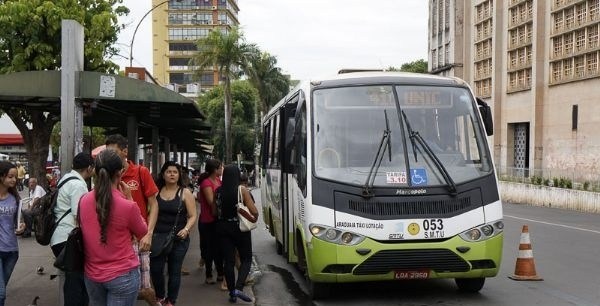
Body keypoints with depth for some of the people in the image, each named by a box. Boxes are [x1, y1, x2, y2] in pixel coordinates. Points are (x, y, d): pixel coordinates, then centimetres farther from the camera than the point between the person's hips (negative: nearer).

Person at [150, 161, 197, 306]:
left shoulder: (185, 193, -2)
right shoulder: (156, 191, 3)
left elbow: (192, 216, -3)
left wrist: (186, 229, -20)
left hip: (178, 239, -2)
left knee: (174, 271, 8)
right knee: (155, 269, 4)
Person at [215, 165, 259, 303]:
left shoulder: (218, 191, -3)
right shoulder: (242, 190, -11)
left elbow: (215, 212, 0)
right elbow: (254, 211, -13)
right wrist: (255, 216, 9)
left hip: (223, 228, 3)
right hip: (240, 228, -3)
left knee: (229, 261, 9)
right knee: (246, 259, 9)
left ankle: (232, 293, 12)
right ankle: (239, 288, -9)